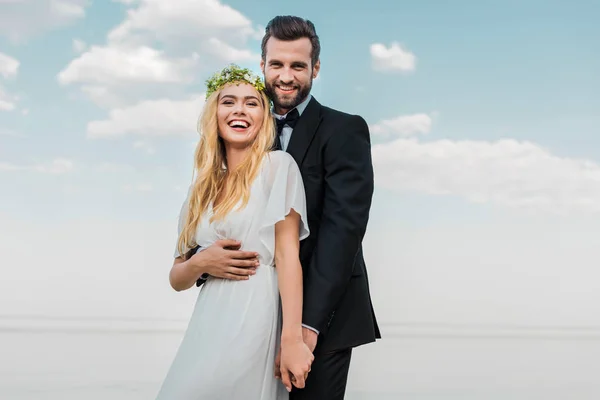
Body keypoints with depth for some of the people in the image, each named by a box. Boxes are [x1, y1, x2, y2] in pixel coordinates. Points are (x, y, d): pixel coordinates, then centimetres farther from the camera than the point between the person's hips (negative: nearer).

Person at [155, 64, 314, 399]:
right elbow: (177, 279, 18)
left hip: (255, 319, -5)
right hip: (207, 325, 5)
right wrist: (200, 264, -5)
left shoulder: (277, 165, 1)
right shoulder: (203, 188, 16)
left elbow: (288, 253, -8)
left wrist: (292, 339, -16)